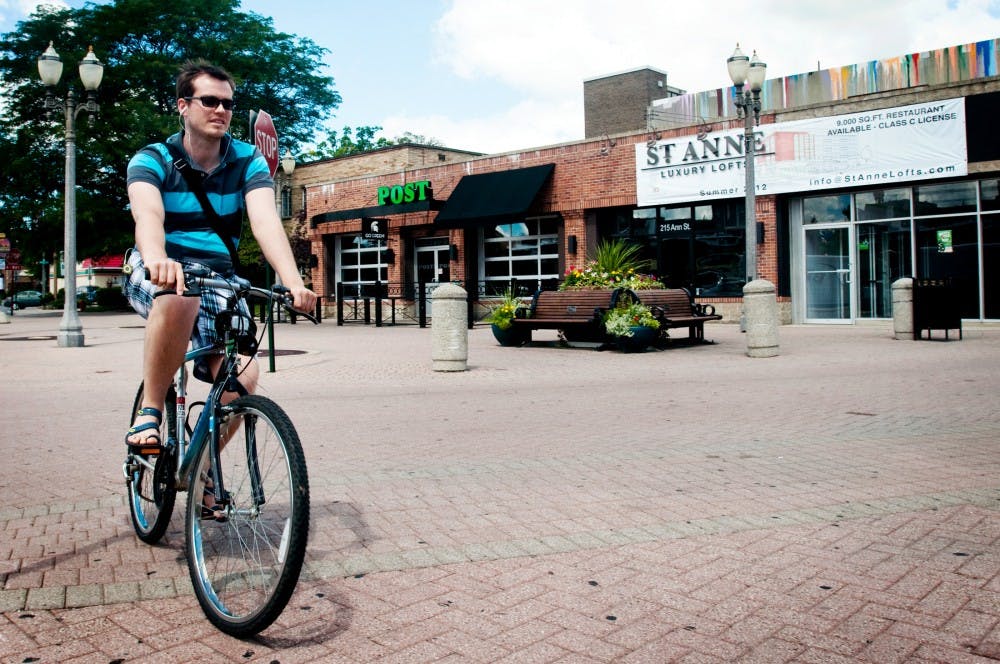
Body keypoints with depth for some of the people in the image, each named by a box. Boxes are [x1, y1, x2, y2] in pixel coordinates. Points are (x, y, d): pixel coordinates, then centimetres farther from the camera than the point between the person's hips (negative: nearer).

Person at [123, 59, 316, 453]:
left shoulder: (248, 161, -2)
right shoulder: (152, 160, -6)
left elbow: (266, 221, -20)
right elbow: (148, 215, -28)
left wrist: (293, 282, -38)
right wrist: (156, 259, -52)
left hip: (218, 279, 2)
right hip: (155, 277, -2)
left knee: (244, 377, -20)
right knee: (180, 294, -40)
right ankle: (148, 413, -22)